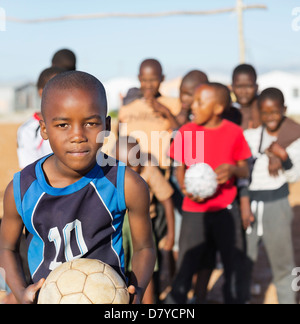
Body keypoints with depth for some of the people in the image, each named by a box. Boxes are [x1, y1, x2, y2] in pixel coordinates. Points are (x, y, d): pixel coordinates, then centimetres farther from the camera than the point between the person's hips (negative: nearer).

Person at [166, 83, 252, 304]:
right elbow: (180, 168, 8)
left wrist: (233, 169, -18)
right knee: (185, 269, -2)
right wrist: (185, 187, -11)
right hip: (194, 211, 0)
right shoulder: (186, 132, -1)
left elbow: (245, 170, 4)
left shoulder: (234, 132, -3)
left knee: (233, 267, 5)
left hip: (226, 210, 0)